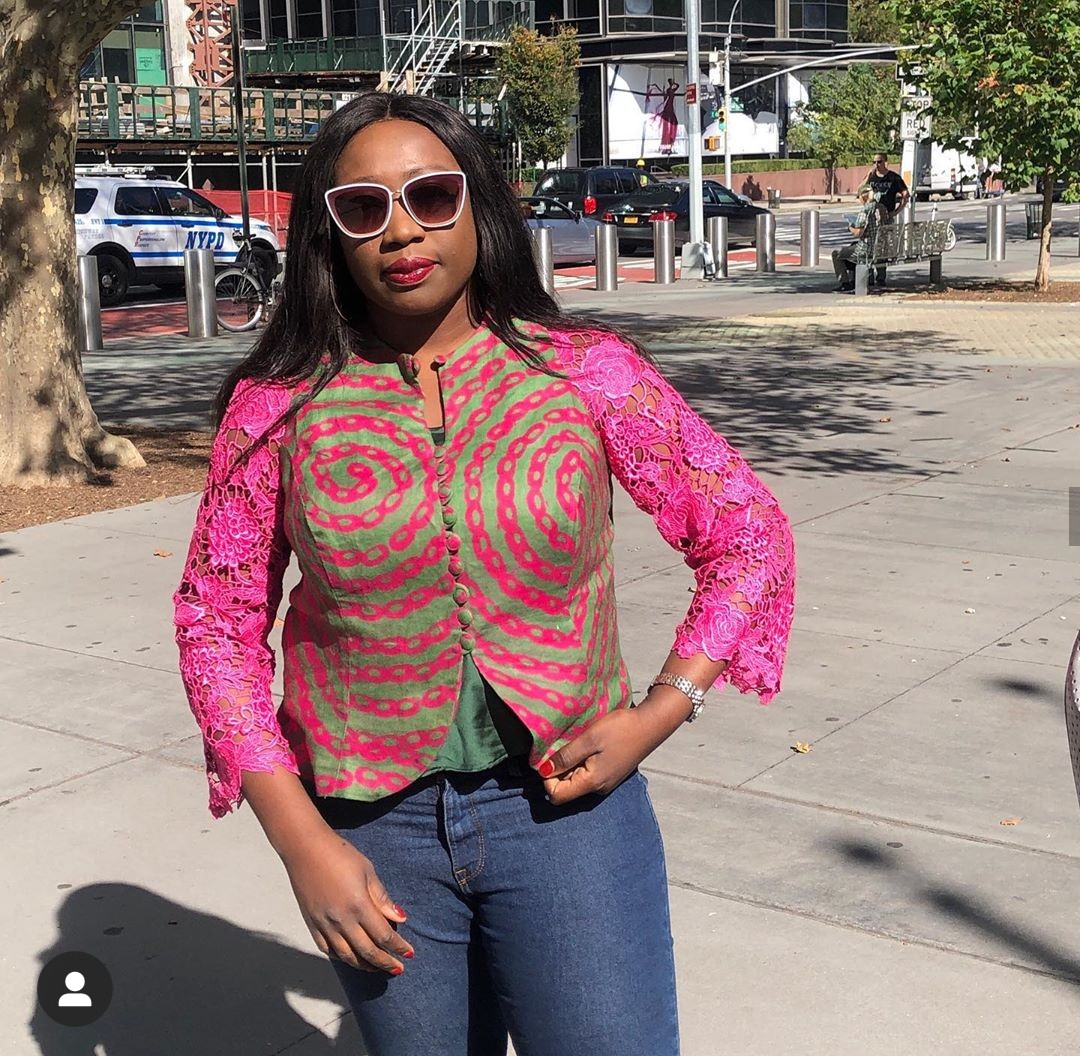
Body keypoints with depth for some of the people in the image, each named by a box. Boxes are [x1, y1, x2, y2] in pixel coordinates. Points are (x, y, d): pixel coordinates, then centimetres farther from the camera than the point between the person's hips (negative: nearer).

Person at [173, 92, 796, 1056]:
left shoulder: (586, 371, -5)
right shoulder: (279, 405, -4)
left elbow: (749, 534, 1)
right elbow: (218, 620, 1)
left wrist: (660, 714, -10)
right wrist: (300, 841, -6)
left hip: (564, 799, -1)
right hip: (369, 828, 1)